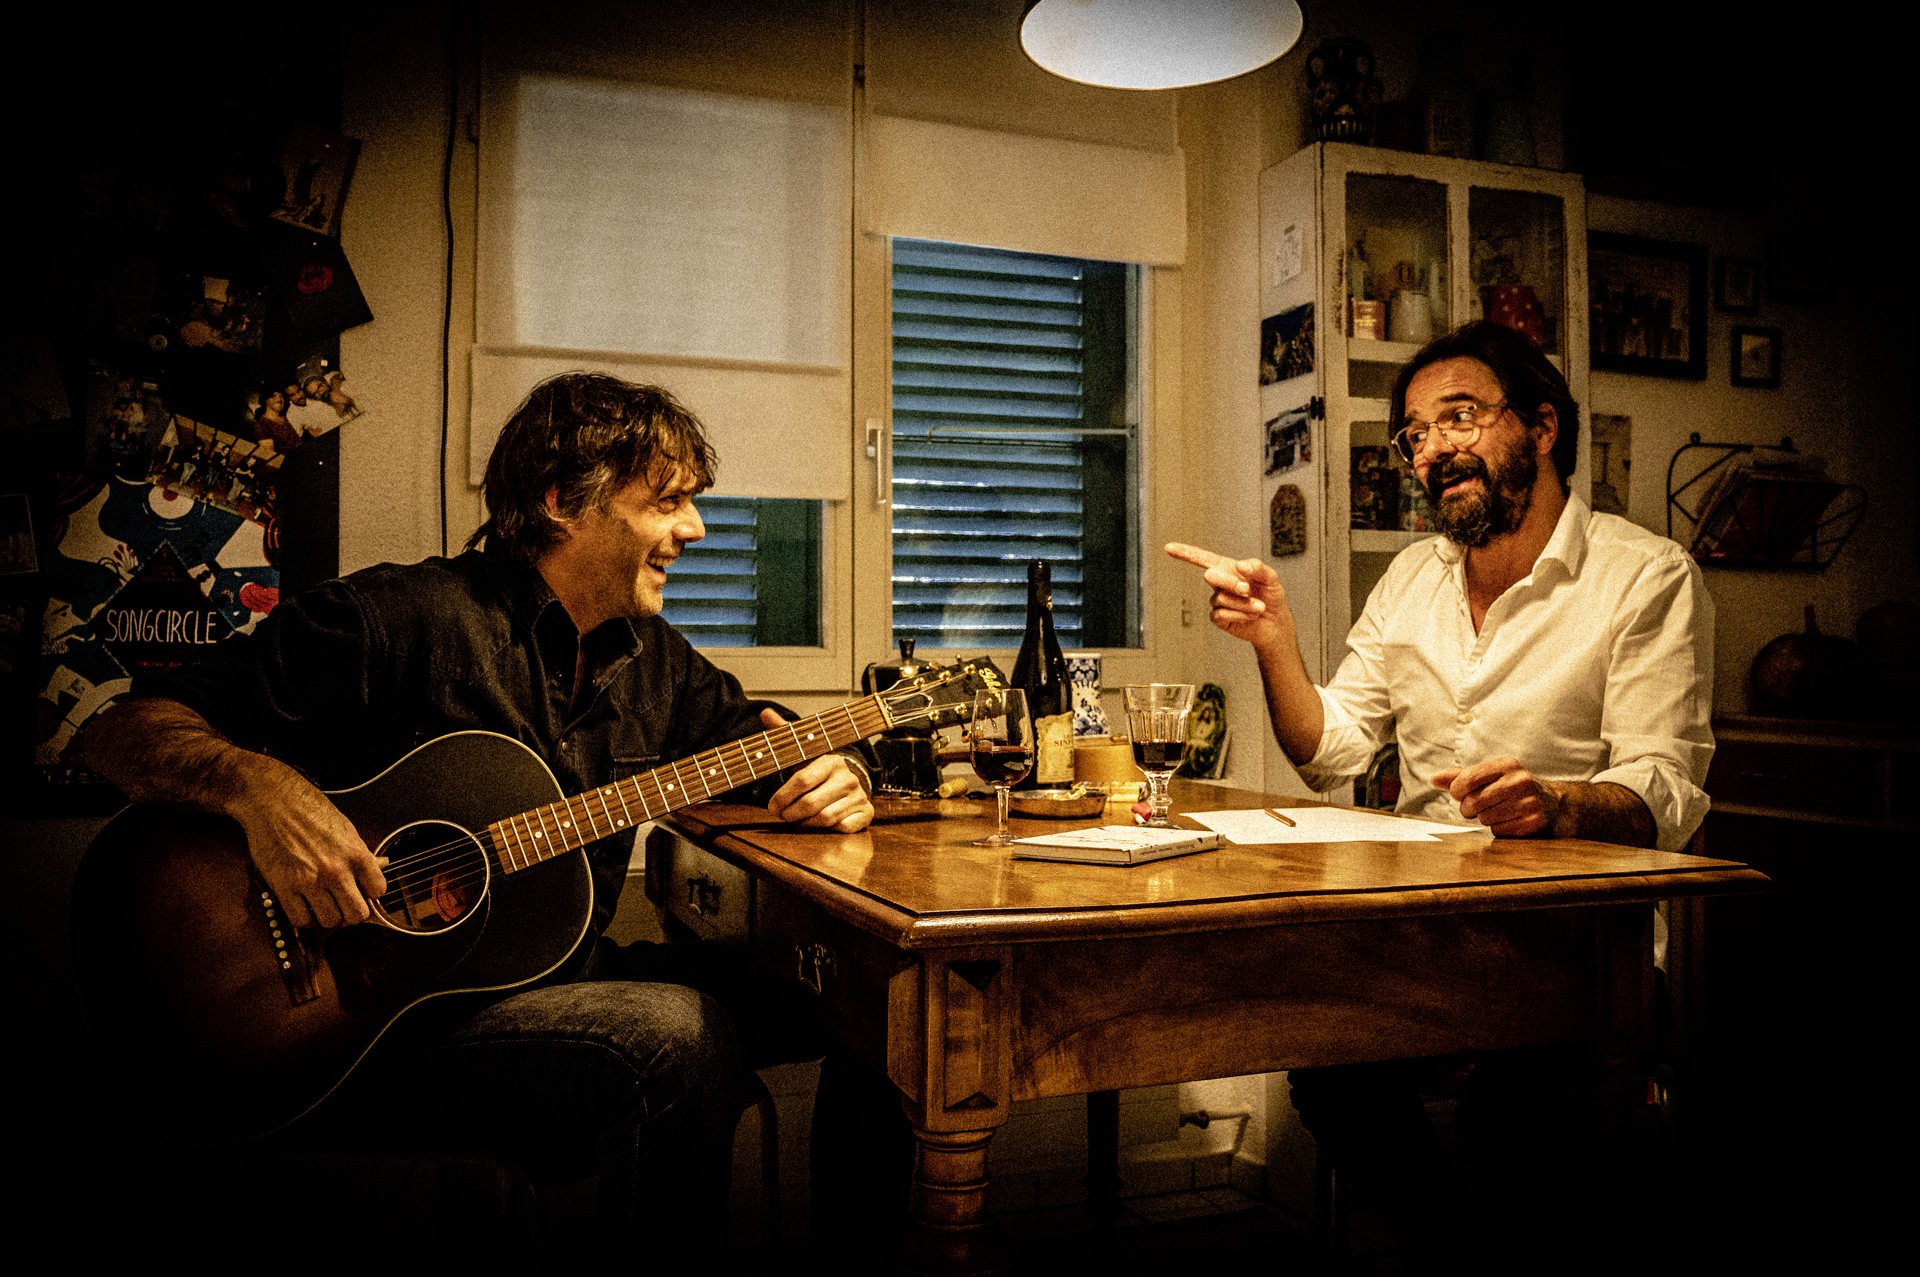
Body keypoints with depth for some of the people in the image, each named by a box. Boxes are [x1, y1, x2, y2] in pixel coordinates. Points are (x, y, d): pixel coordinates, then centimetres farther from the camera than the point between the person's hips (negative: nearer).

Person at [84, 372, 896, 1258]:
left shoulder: (652, 659, 8)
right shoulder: (403, 619, -14)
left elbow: (766, 741, 17)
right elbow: (122, 734, -12)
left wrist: (837, 778, -7)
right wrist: (261, 786, -33)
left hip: (565, 981, 7)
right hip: (377, 1023, -6)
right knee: (676, 1033, -34)